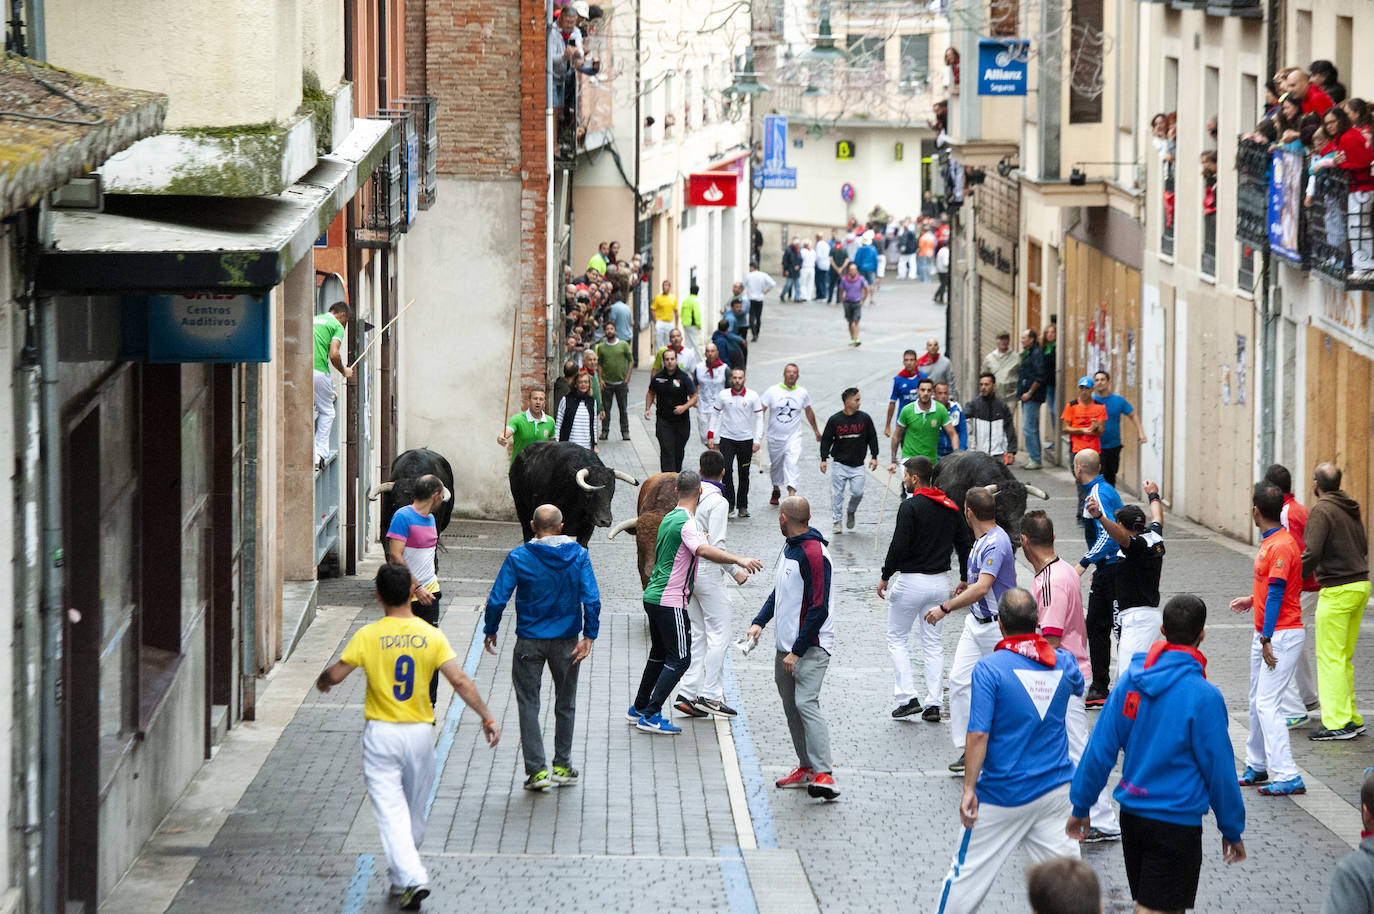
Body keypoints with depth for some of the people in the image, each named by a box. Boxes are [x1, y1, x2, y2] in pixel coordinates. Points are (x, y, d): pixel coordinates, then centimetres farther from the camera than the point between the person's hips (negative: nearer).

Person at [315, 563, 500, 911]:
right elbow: (460, 681, -10)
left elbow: (335, 675, -6)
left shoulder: (368, 636, -10)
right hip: (420, 732, 3)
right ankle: (402, 878, 32)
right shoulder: (431, 636, -5)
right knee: (414, 810, 18)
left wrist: (323, 681, 17)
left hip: (382, 734, -3)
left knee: (391, 810, -3)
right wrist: (486, 717, -4)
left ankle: (412, 878, -18)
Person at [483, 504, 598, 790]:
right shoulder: (578, 555, -5)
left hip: (529, 642, -2)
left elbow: (497, 600, -10)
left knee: (529, 705, 5)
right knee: (565, 704, 17)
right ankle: (562, 767, 24)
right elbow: (592, 599, -12)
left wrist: (490, 631, 4)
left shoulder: (518, 557, -9)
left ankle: (537, 769, -3)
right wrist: (589, 636, -6)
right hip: (566, 641, 2)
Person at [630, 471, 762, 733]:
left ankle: (638, 709, 30)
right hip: (670, 601, -10)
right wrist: (738, 560, -43)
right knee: (679, 659, -4)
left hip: (653, 597, 10)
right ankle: (650, 716, -6)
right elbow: (703, 550, -36)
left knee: (660, 654, 21)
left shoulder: (669, 518, 12)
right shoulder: (686, 523, -18)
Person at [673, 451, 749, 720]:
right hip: (709, 574, -7)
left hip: (687, 573, 7)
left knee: (697, 635, 12)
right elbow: (716, 545, -20)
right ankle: (710, 695, -6)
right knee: (719, 634, -2)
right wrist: (735, 571, -11)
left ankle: (687, 693, 6)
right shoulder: (718, 502, -15)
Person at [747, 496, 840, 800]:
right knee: (791, 706, 11)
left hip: (811, 647, -10)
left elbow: (819, 609, -20)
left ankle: (824, 775, -26)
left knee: (806, 703, -19)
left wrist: (798, 651, -19)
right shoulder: (790, 548, 13)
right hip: (784, 645, 10)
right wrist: (760, 622, 9)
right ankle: (806, 768, 20)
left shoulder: (813, 554, -18)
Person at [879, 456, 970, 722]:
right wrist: (965, 578, 21)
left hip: (911, 580, -6)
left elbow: (899, 546, -20)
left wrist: (885, 577, -8)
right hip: (940, 582, 6)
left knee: (897, 638, 9)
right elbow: (965, 544, 11)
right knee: (933, 644, 12)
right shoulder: (950, 507, 6)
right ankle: (934, 703, 6)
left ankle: (908, 697, -1)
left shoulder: (910, 507, -15)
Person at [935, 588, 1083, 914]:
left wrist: (969, 788, -14)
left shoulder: (990, 668, -14)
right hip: (1055, 787, 4)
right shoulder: (1063, 662, 0)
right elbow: (1077, 685, 27)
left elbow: (979, 734, -19)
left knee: (969, 869, 9)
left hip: (1005, 794, -4)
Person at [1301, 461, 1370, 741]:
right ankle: (1352, 718, 16)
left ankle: (1337, 722, -6)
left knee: (1330, 658, -4)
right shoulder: (1351, 508, 13)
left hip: (1337, 592, -8)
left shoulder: (1321, 510, -12)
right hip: (1361, 584, 8)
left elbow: (1312, 553, -20)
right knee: (1344, 658, 15)